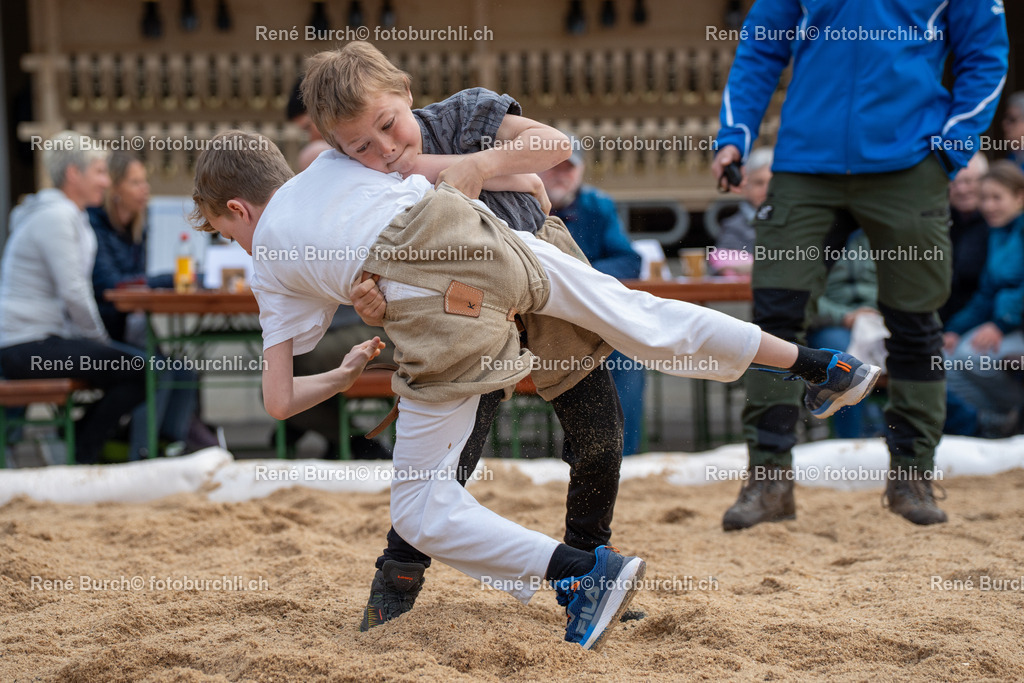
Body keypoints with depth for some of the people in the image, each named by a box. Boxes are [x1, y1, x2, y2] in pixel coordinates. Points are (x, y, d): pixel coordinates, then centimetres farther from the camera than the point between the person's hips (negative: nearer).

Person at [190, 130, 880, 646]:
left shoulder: (270, 260, 22)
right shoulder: (329, 161, 29)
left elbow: (279, 401, 22)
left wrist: (346, 374, 39)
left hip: (438, 313, -5)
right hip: (480, 233, 5)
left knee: (421, 508, 4)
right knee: (637, 315, 19)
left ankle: (589, 570, -9)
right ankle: (827, 367, 28)